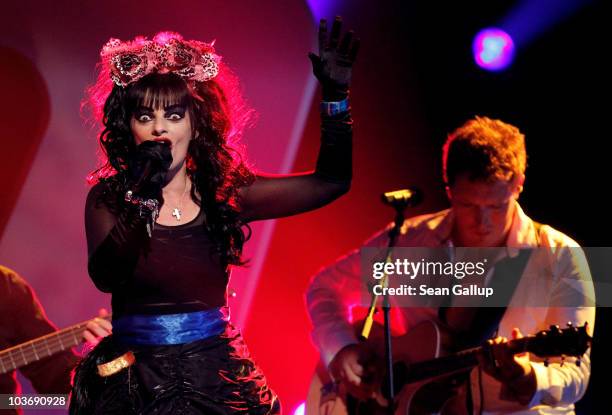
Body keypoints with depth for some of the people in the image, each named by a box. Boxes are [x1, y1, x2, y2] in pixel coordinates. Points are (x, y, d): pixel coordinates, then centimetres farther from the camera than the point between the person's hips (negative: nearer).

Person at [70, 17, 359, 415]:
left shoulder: (224, 194, -1)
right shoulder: (108, 198, -3)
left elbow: (331, 182, -1)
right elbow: (105, 278, -20)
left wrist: (336, 94, -9)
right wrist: (143, 200, -32)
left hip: (215, 379, 1)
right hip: (131, 383, -1)